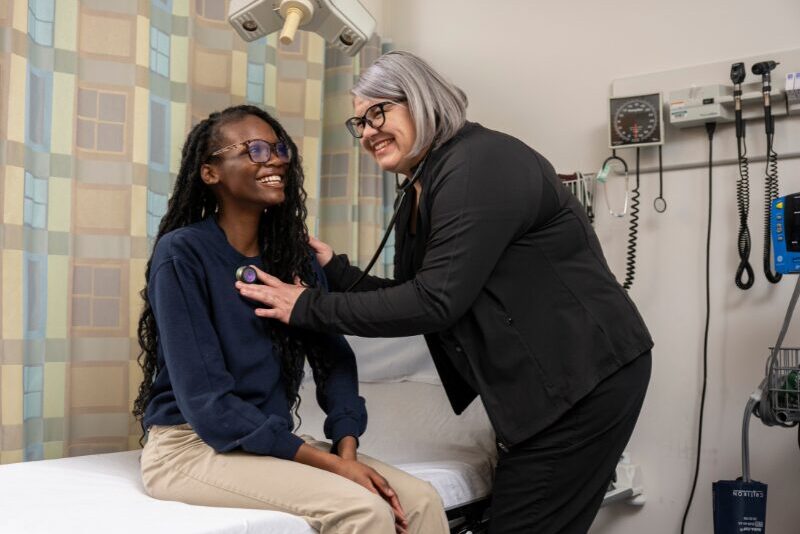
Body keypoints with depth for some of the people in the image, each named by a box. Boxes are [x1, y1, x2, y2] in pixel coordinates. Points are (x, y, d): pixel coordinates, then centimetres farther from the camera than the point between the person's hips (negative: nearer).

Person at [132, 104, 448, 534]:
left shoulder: (294, 254, 8)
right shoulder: (181, 252, -12)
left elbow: (334, 358, 1)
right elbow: (205, 402, -18)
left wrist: (347, 451, -17)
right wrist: (328, 463, -22)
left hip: (272, 443, 6)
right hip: (192, 445, -5)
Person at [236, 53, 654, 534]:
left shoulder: (480, 163, -19)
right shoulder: (421, 192, 11)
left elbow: (436, 301, -24)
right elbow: (412, 295, 11)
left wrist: (310, 308, -19)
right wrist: (334, 269, 0)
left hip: (586, 377, -9)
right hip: (540, 381, 9)